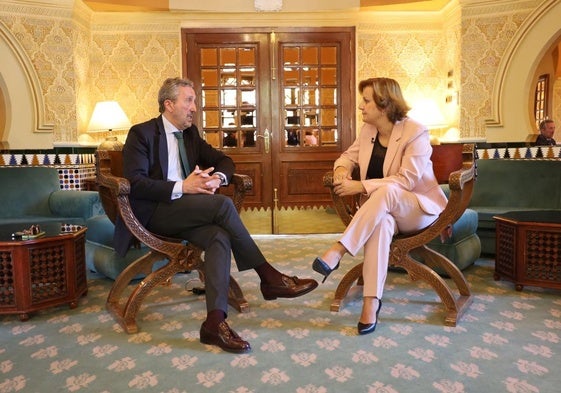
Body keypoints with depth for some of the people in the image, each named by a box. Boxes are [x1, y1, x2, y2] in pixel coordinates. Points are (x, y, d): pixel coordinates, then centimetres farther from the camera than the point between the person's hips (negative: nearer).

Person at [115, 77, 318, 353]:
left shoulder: (190, 133, 17)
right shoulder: (141, 133, -3)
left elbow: (223, 160, 19)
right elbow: (135, 183, -14)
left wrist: (218, 178, -6)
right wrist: (181, 187, -23)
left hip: (185, 212, 6)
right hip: (153, 213, -6)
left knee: (220, 236, -27)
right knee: (222, 204, -28)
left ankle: (215, 321, -32)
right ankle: (268, 277, -18)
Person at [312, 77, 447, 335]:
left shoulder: (415, 133, -14)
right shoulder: (368, 130, 5)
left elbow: (407, 180, -22)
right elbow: (348, 156, 14)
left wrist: (361, 186, -28)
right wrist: (341, 169, -12)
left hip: (419, 207, -4)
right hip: (382, 209, 4)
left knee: (386, 191, -39)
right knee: (381, 223, -36)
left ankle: (337, 251, -38)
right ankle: (371, 301, -39)